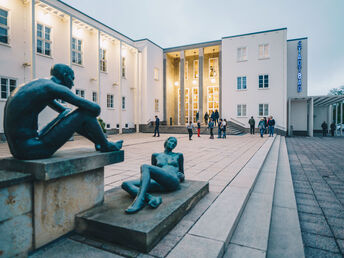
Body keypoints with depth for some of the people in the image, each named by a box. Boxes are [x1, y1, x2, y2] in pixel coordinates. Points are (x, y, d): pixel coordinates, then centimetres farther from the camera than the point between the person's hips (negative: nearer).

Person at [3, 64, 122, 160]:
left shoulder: (40, 84, 19)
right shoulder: (55, 87, -11)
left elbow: (63, 110, 30)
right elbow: (96, 108, -11)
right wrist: (90, 117, 12)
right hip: (32, 149, -10)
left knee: (68, 114, 21)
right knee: (84, 112, -6)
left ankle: (98, 142, 29)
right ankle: (105, 146, 13)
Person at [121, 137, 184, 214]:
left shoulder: (178, 155, 26)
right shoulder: (156, 155, 29)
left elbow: (182, 176, 28)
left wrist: (181, 176, 7)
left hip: (173, 181, -3)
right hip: (160, 184, 4)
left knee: (145, 167, -27)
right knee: (125, 184, -17)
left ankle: (139, 200, -43)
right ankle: (152, 198, -41)